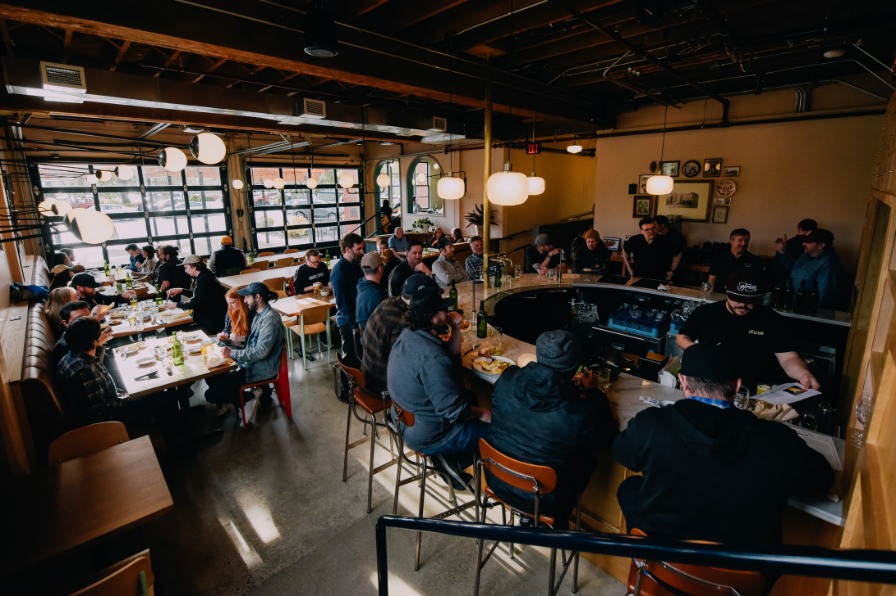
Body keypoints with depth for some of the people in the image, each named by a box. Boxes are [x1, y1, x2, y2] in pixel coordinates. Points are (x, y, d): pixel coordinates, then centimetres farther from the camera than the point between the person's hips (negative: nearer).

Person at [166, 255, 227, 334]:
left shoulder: (204, 279, -21)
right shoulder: (202, 276, 10)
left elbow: (195, 303, -20)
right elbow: (197, 295, 26)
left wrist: (176, 305, -7)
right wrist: (181, 290, 15)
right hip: (208, 314, 10)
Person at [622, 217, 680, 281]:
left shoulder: (665, 241, -11)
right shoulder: (634, 240, -8)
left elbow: (677, 254, 7)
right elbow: (625, 251, 13)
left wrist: (672, 271, 6)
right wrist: (629, 269, 12)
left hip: (659, 279, -1)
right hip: (638, 277, 1)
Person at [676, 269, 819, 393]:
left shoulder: (774, 321, 5)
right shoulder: (705, 313, 4)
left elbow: (788, 358, 0)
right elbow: (682, 337, 13)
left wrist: (803, 374, -21)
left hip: (756, 393, 0)